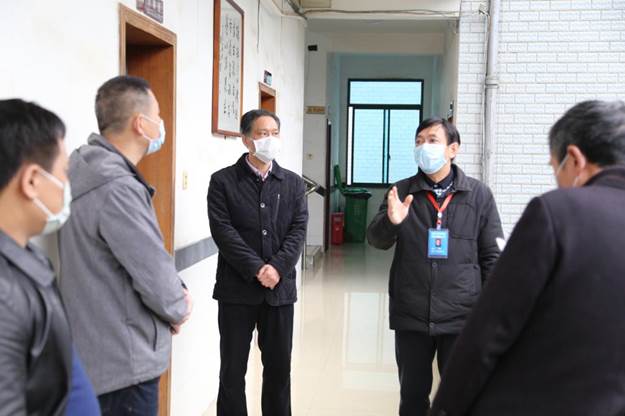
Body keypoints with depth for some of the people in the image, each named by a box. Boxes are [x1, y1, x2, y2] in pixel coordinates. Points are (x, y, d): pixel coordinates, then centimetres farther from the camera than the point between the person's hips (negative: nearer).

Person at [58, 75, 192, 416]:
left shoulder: (93, 169, 6)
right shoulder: (117, 189, -26)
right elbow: (156, 278, -23)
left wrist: (177, 291, 1)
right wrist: (178, 310, -3)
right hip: (123, 363, -9)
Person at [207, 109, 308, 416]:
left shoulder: (293, 183, 8)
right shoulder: (223, 181, -1)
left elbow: (298, 230, 0)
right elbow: (223, 231, -10)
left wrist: (277, 268, -15)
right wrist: (257, 270, -16)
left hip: (280, 289, 3)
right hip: (236, 289, -2)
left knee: (279, 368, 12)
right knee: (232, 370, 7)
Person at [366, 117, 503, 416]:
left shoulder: (479, 195, 0)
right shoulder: (401, 192, 3)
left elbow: (491, 256, 2)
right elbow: (376, 240, -2)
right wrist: (391, 221, -24)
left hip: (462, 316, -1)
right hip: (410, 315, 1)